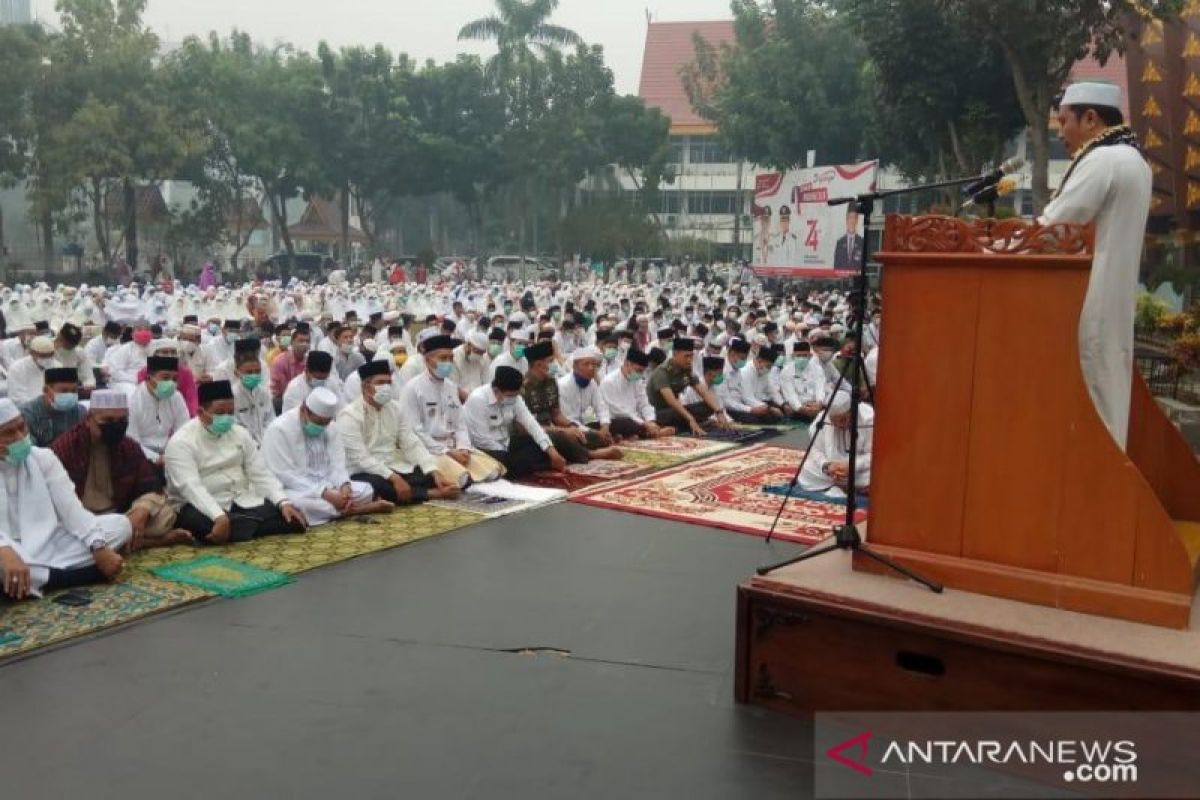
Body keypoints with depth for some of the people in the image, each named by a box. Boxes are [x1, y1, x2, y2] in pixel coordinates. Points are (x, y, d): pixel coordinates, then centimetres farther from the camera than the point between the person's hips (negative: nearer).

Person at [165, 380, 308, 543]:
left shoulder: (239, 433, 9)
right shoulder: (181, 442, -11)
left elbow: (261, 474, 7)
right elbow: (190, 487, -25)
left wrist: (284, 502, -11)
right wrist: (220, 517, -41)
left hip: (242, 503, 5)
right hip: (203, 508, -5)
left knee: (294, 519, -16)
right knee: (206, 525, -41)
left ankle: (235, 529, -9)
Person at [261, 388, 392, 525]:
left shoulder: (331, 428, 7)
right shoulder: (279, 429, -15)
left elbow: (337, 464, 4)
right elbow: (285, 475, -21)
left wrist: (345, 485, -20)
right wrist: (324, 493, -29)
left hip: (326, 486, 5)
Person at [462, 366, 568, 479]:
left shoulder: (514, 397, -2)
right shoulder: (477, 399, -22)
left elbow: (530, 424, -7)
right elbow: (482, 440, -22)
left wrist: (551, 450, -19)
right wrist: (510, 456, -16)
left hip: (506, 444, 7)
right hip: (485, 451, -7)